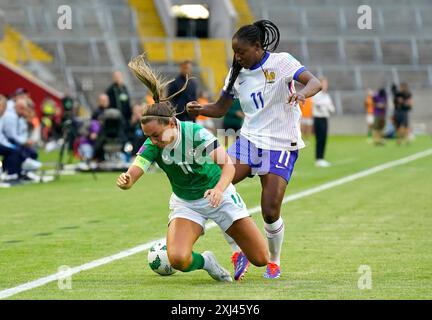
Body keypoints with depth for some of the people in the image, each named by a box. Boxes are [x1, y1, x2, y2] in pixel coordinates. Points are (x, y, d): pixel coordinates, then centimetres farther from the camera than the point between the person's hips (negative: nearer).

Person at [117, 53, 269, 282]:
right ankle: (206, 261, 8)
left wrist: (219, 189, -54)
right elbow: (132, 175, -31)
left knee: (261, 259, 0)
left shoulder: (196, 133, -27)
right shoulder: (152, 146, -19)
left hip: (218, 196, -1)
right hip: (185, 203, 1)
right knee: (178, 259, -29)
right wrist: (125, 180, -55)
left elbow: (227, 165, -34)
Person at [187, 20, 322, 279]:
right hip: (249, 140, 5)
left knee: (271, 212, -10)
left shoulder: (281, 62, -8)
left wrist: (302, 94, -42)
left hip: (281, 145, -5)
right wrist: (200, 109, -10)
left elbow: (315, 83, -19)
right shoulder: (237, 73, 6)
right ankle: (239, 251, -6)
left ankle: (275, 262, 20)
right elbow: (220, 109, 12)